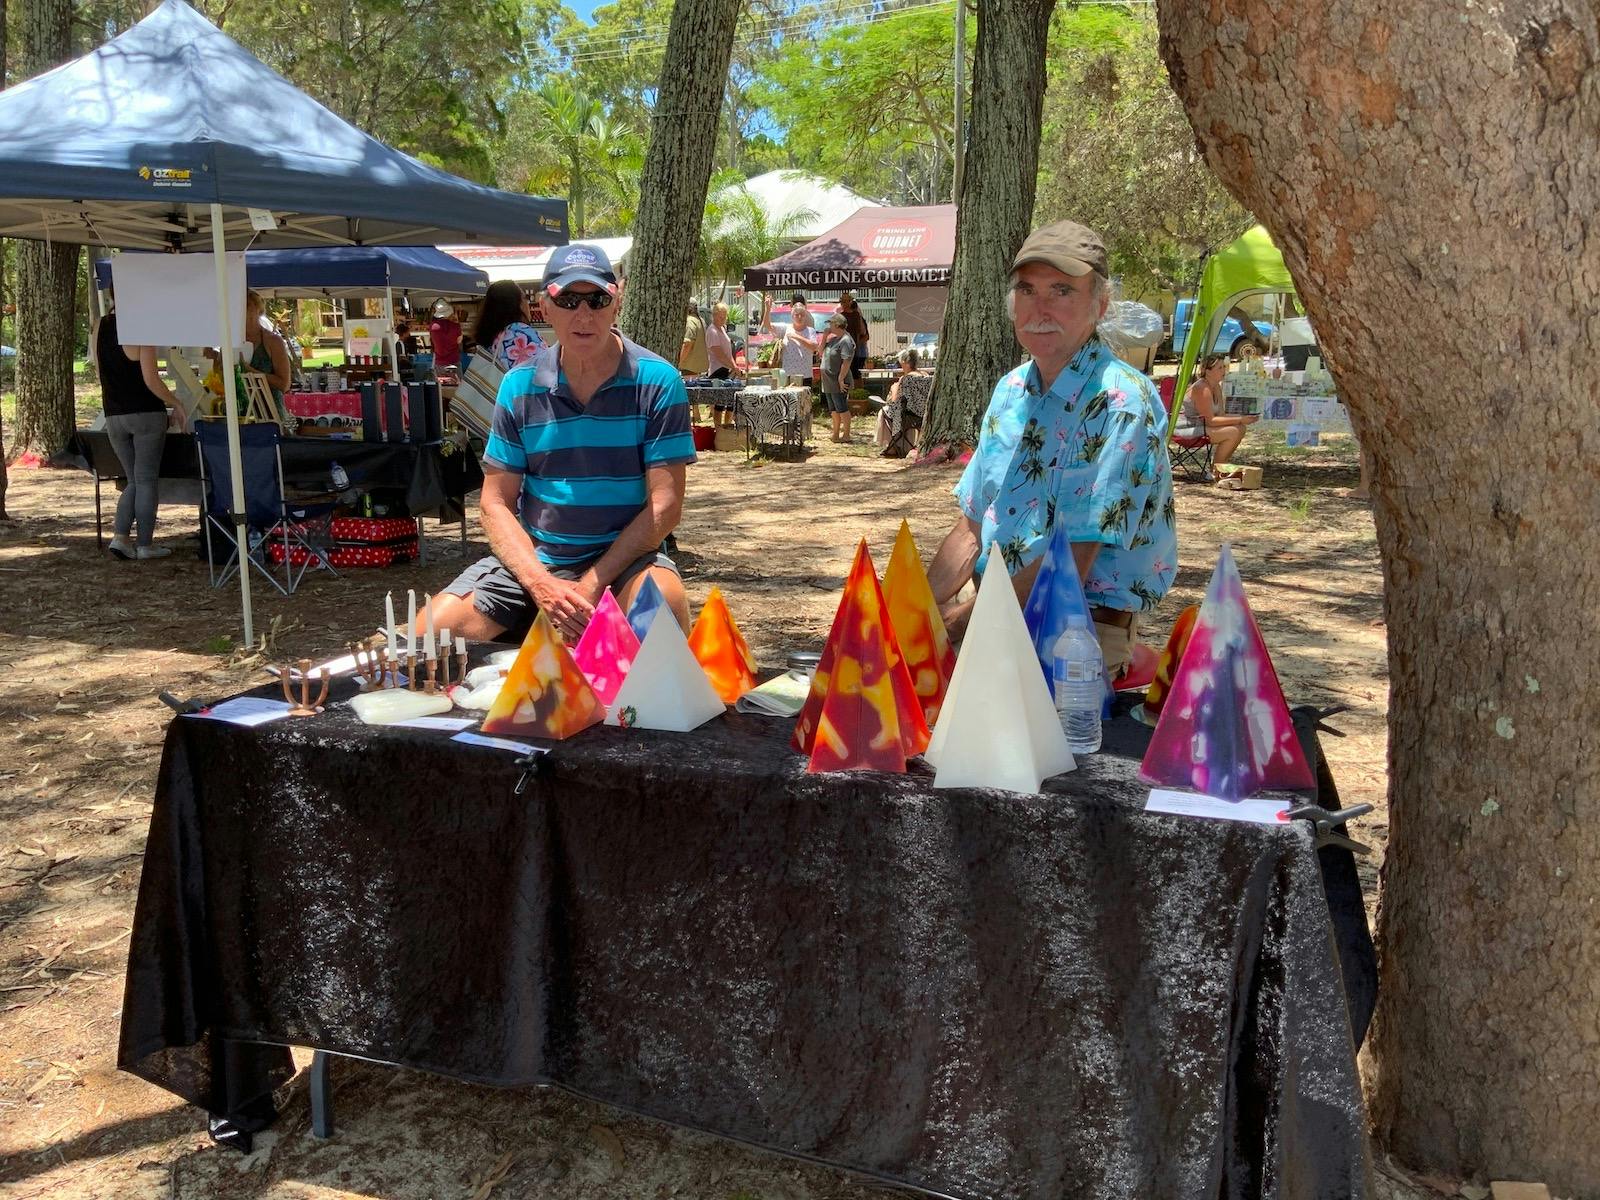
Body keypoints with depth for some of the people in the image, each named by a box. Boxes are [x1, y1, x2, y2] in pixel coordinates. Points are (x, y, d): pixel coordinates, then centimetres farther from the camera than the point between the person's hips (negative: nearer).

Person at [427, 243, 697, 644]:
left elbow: (665, 504, -9)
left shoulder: (657, 382, -6)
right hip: (531, 560, 3)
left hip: (623, 557, -2)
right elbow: (496, 503, 2)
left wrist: (592, 585, -17)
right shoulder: (519, 386, 2)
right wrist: (541, 585, -15)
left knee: (663, 599, -35)